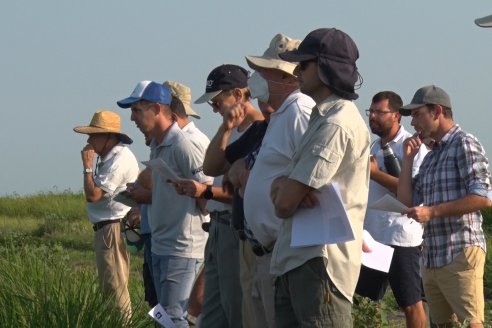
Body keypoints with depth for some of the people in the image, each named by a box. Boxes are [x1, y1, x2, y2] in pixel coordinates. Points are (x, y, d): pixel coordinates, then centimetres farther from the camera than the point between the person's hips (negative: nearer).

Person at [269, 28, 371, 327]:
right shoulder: (323, 117, 19)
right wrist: (283, 184, -7)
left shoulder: (337, 125, -16)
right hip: (296, 259, 11)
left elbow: (285, 204, -19)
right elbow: (283, 194, 16)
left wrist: (287, 191, 5)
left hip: (319, 262, -10)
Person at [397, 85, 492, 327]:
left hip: (460, 253, -9)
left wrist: (432, 211, -17)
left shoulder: (464, 145, -5)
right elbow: (407, 201, 19)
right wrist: (408, 157, 11)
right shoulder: (431, 157, 21)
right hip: (432, 257, 9)